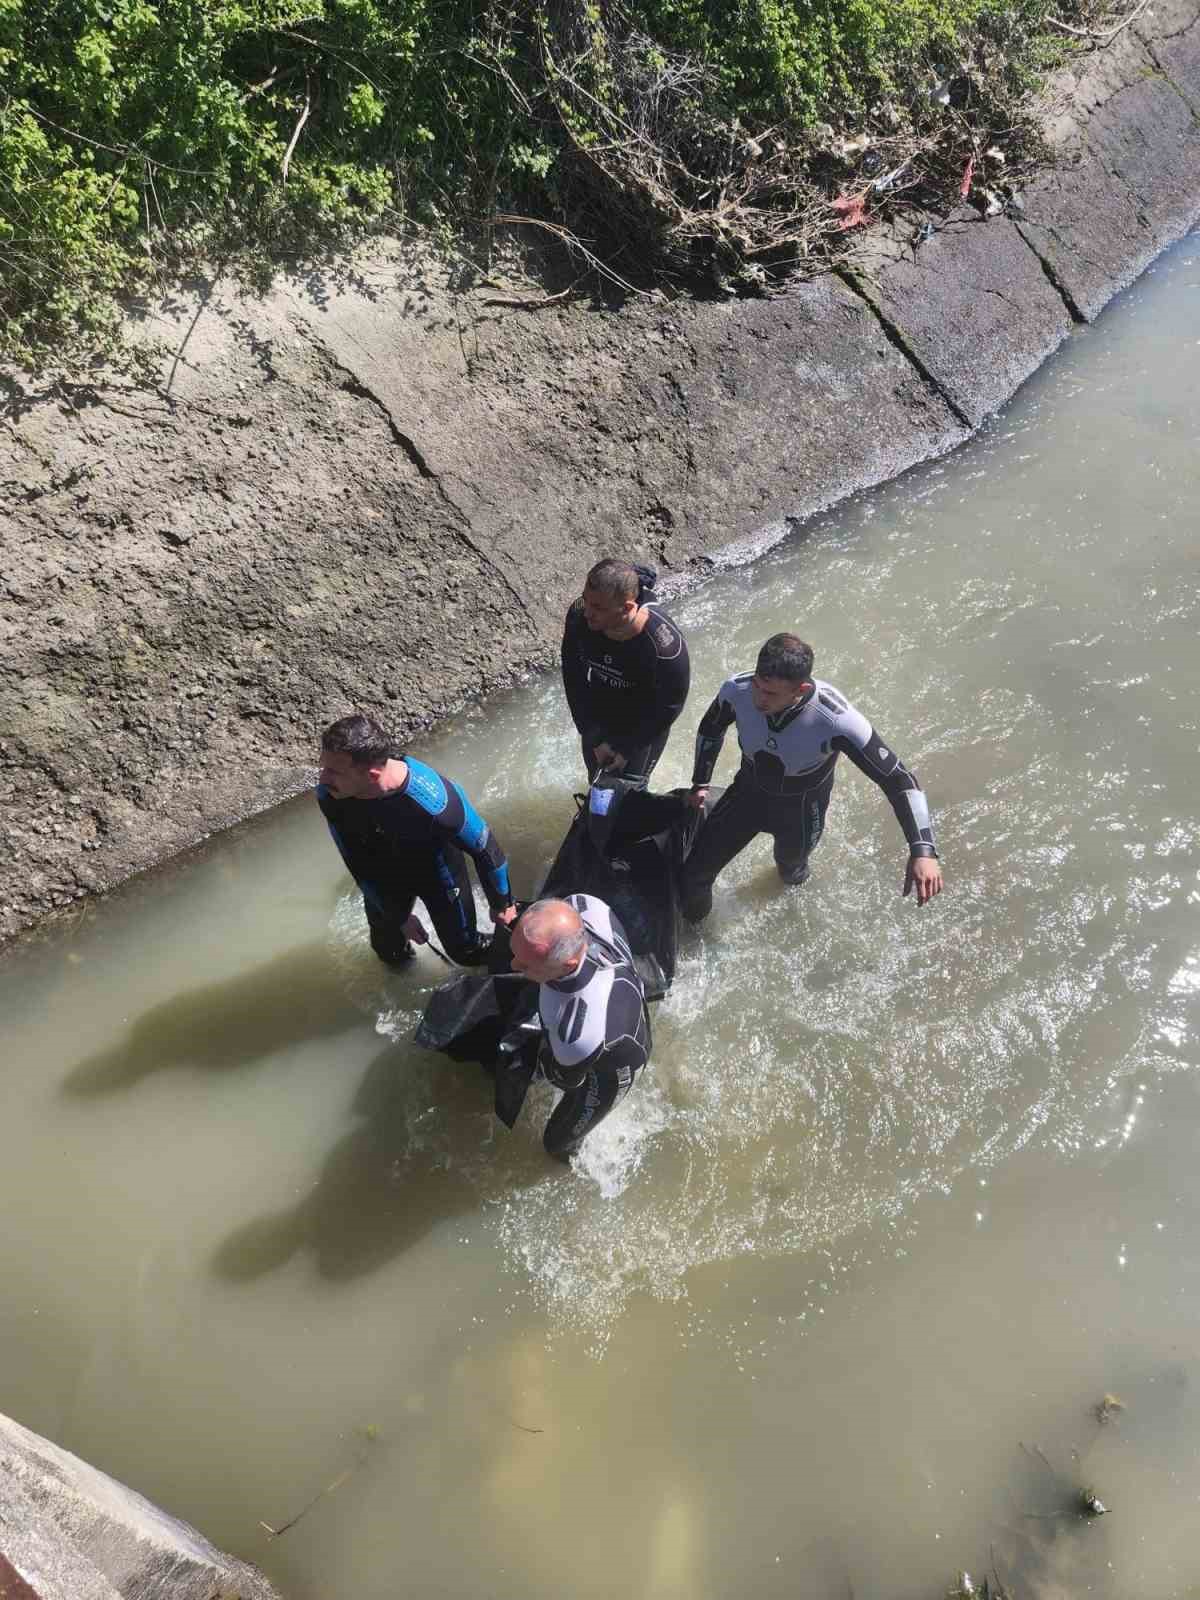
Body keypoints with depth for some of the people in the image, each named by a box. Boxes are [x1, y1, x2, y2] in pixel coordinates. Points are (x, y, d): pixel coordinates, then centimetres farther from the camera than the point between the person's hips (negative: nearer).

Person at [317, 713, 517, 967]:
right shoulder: (329, 795, -30)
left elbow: (485, 848, -25)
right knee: (388, 950, 23)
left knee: (464, 951, 15)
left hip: (436, 872, -3)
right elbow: (356, 862, -12)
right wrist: (397, 916, -2)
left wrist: (502, 904, -8)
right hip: (384, 876, 3)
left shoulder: (433, 801, -45)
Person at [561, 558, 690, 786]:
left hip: (642, 727, -4)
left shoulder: (664, 645, -39)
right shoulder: (578, 616, -28)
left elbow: (668, 707, -22)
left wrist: (627, 749, -15)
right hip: (598, 721, 4)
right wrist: (594, 737, -12)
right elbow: (574, 681, -13)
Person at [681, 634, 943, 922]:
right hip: (747, 791, 2)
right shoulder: (737, 690, -31)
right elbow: (710, 729, -5)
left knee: (791, 857, 30)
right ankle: (692, 920, 40)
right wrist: (700, 784, 7)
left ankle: (791, 866, 70)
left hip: (802, 809, -1)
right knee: (694, 874, 4)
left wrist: (922, 850, -45)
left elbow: (899, 779, -35)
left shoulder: (836, 720, -41)